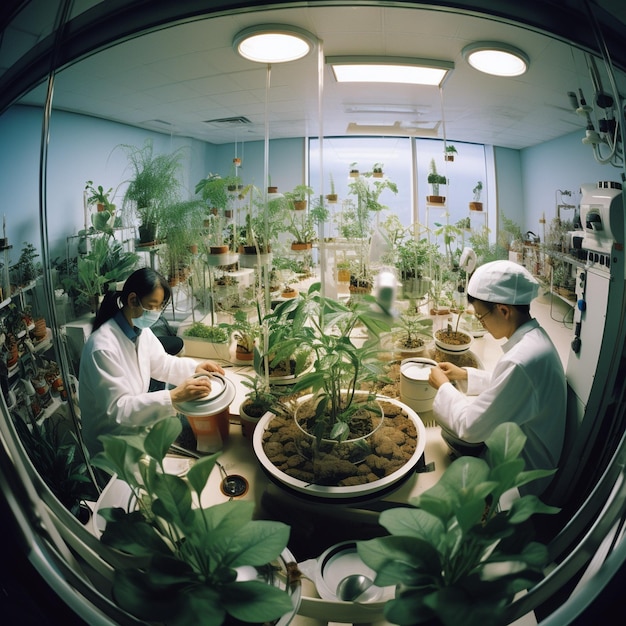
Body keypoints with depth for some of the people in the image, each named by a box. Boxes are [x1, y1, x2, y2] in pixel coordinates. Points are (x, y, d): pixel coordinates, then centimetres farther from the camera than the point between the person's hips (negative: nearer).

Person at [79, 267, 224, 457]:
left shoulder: (141, 331, -4)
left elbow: (161, 363, 9)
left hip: (134, 426, 7)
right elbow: (117, 409, -27)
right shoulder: (103, 347, -27)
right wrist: (174, 397, -36)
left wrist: (194, 367, -9)